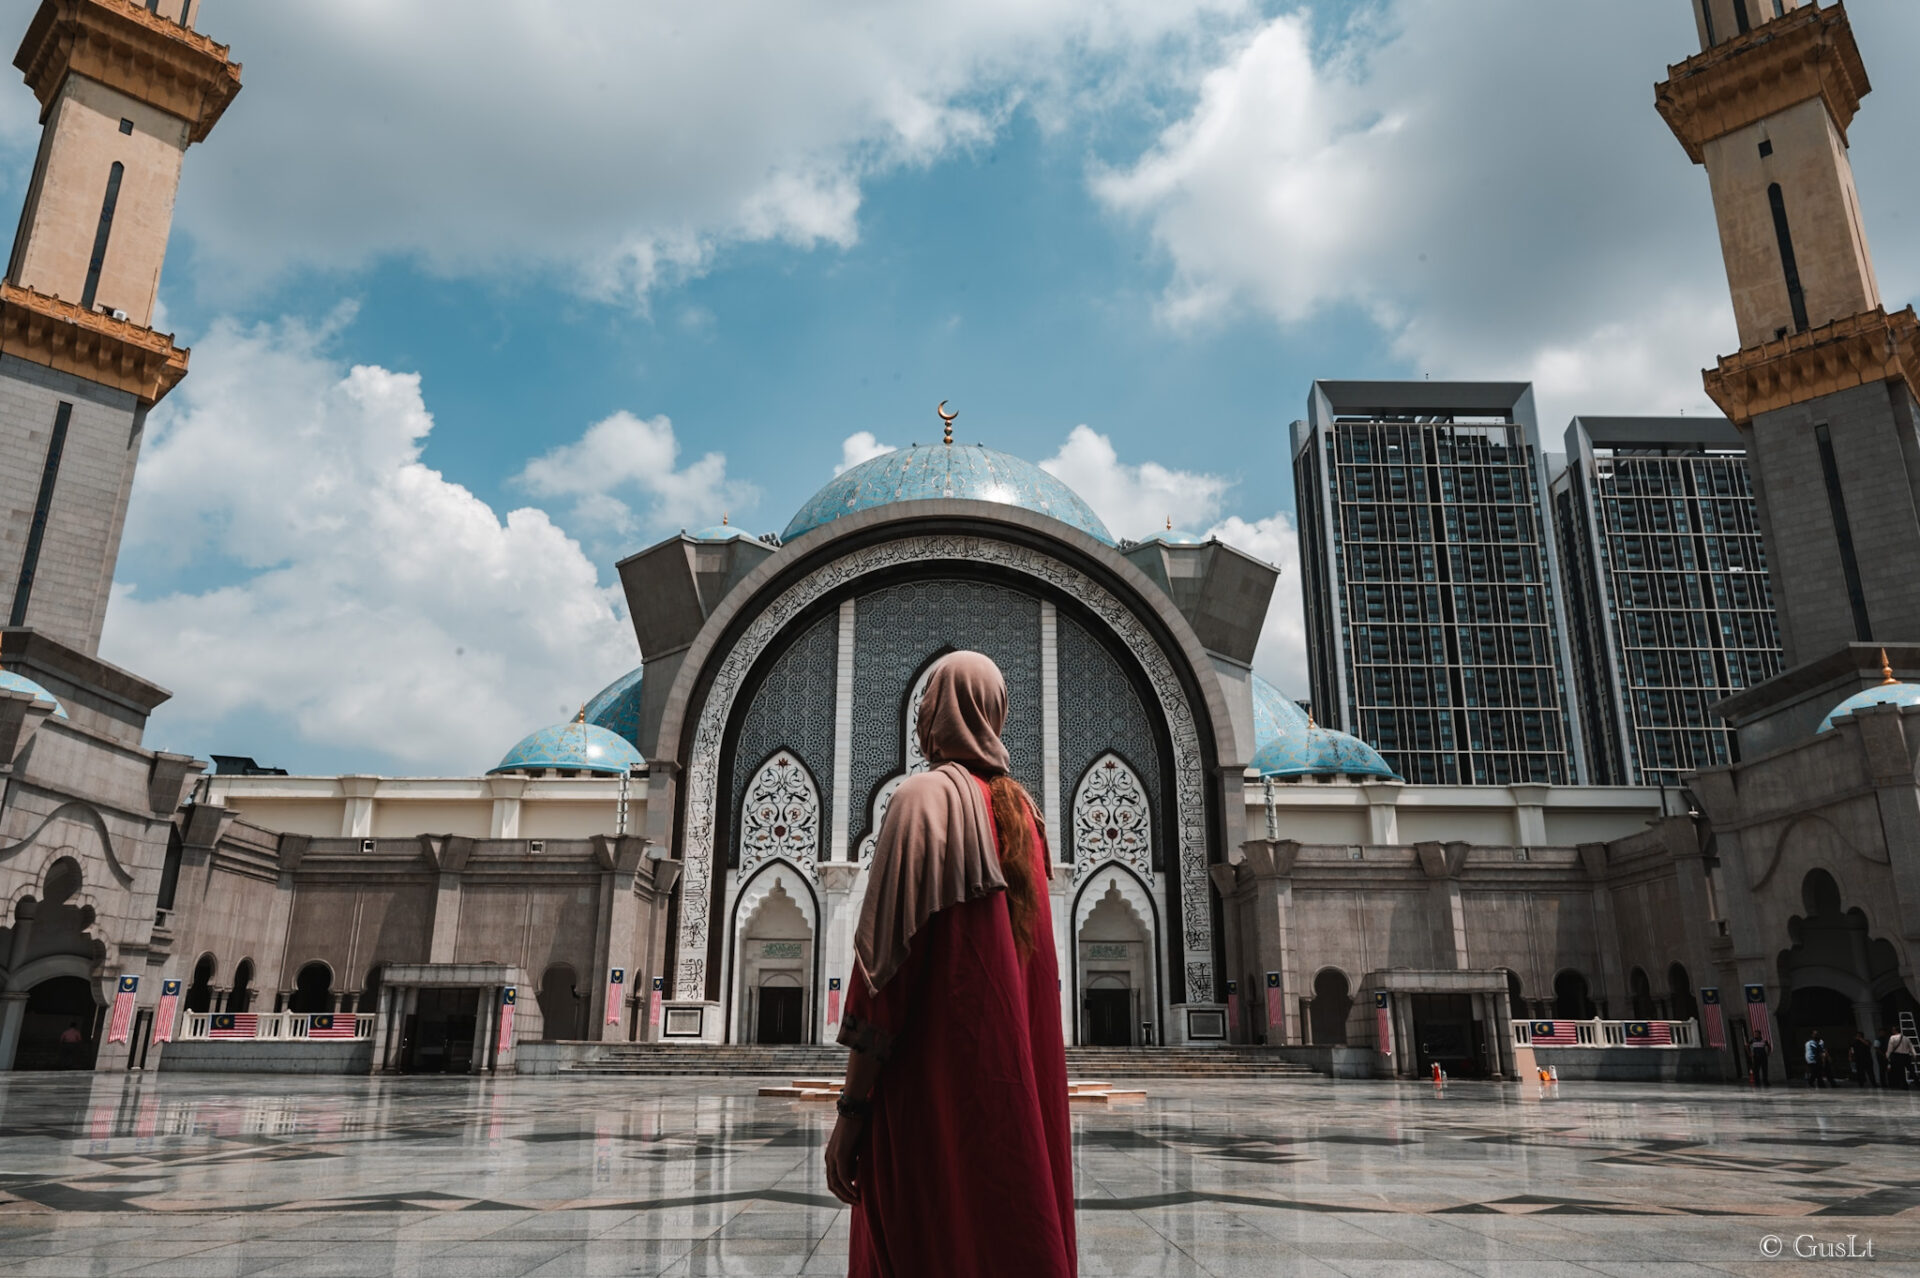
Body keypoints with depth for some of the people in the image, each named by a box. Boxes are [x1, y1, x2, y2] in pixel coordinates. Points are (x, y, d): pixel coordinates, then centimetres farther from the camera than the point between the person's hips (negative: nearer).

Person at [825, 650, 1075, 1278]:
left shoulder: (925, 795, -11)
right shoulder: (1021, 808, 12)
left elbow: (887, 955, -16)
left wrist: (852, 1108, -14)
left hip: (936, 1085, -8)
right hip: (1022, 1079, 8)